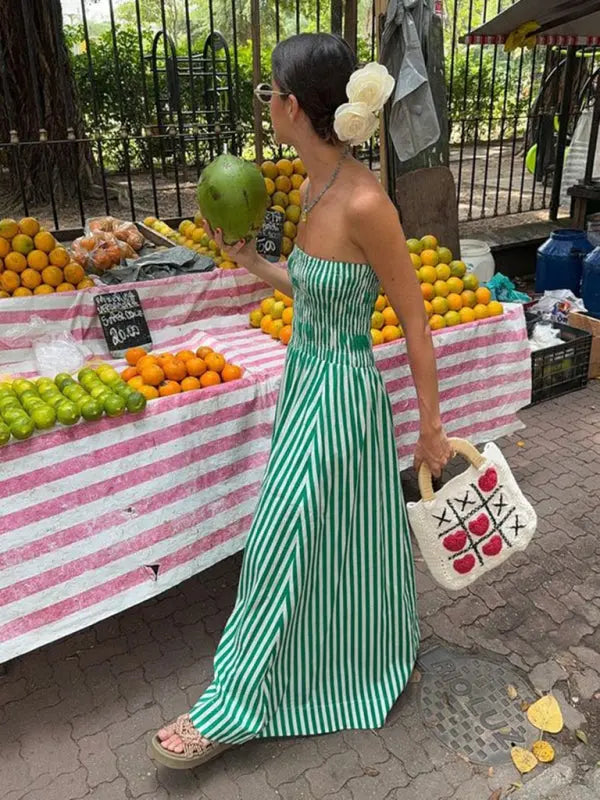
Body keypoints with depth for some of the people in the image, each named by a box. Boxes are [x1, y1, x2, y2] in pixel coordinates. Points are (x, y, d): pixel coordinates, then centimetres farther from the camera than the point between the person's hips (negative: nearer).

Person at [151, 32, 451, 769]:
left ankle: (235, 709, 27)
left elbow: (416, 327, -17)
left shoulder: (364, 203, -24)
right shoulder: (312, 188, 2)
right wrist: (251, 263, 10)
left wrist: (431, 428, -10)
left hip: (339, 395, -9)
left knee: (287, 548, 5)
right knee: (328, 544, 23)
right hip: (305, 382, 9)